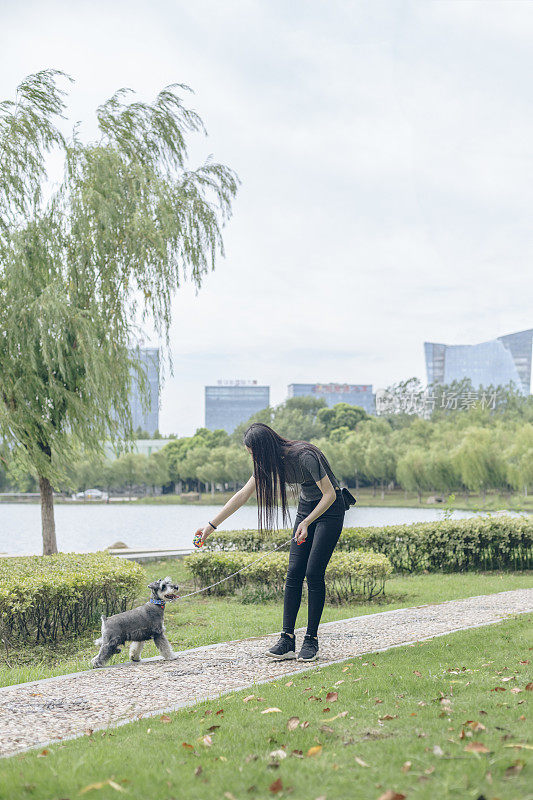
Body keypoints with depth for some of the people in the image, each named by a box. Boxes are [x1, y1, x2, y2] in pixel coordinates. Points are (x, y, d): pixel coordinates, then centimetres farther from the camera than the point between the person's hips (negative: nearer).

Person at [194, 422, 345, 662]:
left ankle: (311, 640, -7)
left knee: (313, 574, -13)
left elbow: (330, 494, -21)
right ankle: (287, 641, -6)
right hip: (306, 506, 7)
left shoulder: (305, 456, -28)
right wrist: (211, 525, 2)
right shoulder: (271, 461, -5)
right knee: (294, 574, -4)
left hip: (330, 509, -7)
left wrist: (306, 523, -25)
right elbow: (243, 494, 2)